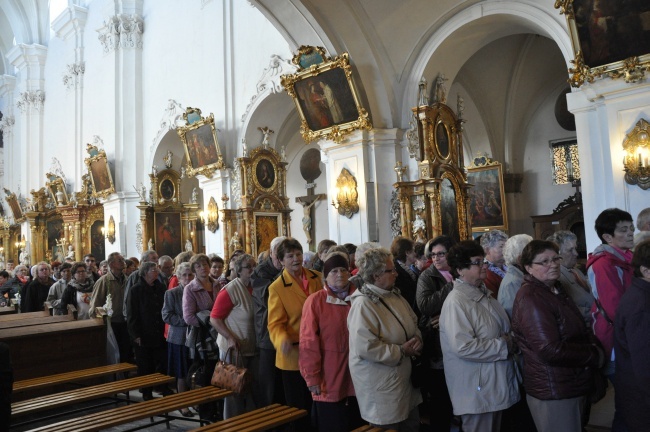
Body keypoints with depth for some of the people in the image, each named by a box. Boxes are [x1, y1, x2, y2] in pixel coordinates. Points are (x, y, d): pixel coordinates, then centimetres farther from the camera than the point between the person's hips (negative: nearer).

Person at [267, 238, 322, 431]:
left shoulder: (316, 277, 2)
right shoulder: (277, 287, -12)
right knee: (297, 405, 9)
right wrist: (283, 340, -34)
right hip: (293, 353, -4)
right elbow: (275, 323, -14)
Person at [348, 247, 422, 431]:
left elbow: (413, 322, 17)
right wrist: (401, 351, -21)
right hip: (380, 384, -8)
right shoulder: (363, 305, -22)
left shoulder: (394, 295, 6)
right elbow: (365, 347, -29)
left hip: (403, 377, 9)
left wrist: (417, 338, -6)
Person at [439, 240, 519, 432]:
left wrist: (510, 342, -3)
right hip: (477, 391, -9)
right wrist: (504, 346, -19)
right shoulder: (456, 302, -21)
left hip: (495, 385, 9)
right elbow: (463, 347, -29)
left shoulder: (484, 293, 9)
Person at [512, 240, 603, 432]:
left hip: (573, 387, 10)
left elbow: (579, 330, 18)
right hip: (553, 393, -10)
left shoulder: (555, 289, 8)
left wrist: (594, 347, -2)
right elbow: (551, 350, -27)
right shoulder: (530, 298, -24)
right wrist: (594, 356, -14)